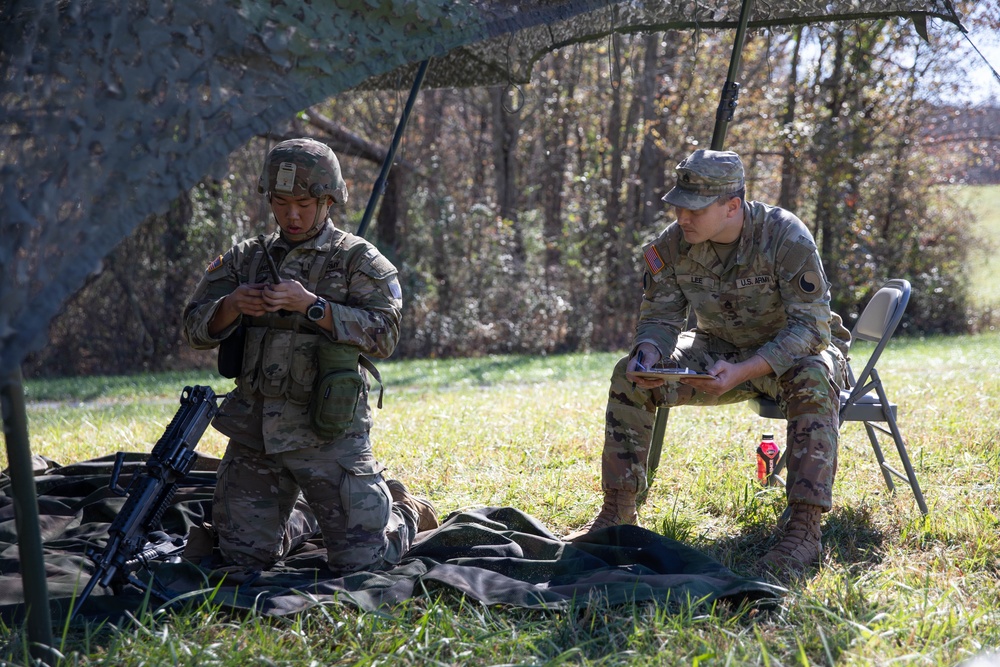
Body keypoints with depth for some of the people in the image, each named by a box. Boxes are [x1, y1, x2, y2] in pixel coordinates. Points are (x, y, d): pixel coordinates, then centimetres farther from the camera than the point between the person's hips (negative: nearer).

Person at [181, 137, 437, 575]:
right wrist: (231, 306, -14)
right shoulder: (244, 258, 12)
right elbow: (195, 329, 7)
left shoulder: (358, 259, 0)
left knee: (362, 563, -6)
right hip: (254, 432, 4)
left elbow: (383, 335, -12)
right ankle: (296, 528, 38)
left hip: (328, 431, -4)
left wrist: (311, 305, -22)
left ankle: (406, 512, 27)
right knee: (244, 558, 5)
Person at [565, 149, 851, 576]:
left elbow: (811, 326, -28)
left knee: (812, 383, -40)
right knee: (629, 377, -15)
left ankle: (804, 528, -38)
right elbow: (659, 317, -3)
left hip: (793, 351, -4)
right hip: (719, 348, 5)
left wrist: (743, 372, -41)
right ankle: (618, 512, -6)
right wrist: (648, 354, -29)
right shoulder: (673, 244, -13)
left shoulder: (786, 237, -27)